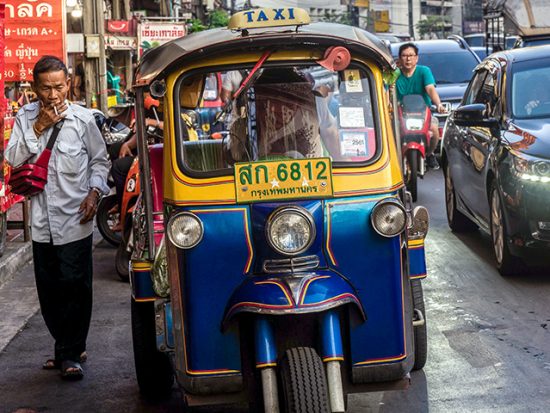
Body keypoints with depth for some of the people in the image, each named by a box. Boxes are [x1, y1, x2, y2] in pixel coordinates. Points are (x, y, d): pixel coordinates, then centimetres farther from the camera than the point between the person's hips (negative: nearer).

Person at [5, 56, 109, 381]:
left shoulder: (82, 118, -1)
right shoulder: (25, 118, 6)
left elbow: (100, 160, 7)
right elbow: (13, 158, -3)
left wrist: (95, 192, -8)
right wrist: (39, 128, -11)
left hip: (75, 220, -3)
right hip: (42, 220, 3)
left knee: (76, 288, -3)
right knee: (49, 291, 9)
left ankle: (70, 353, 6)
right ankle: (69, 348, 23)